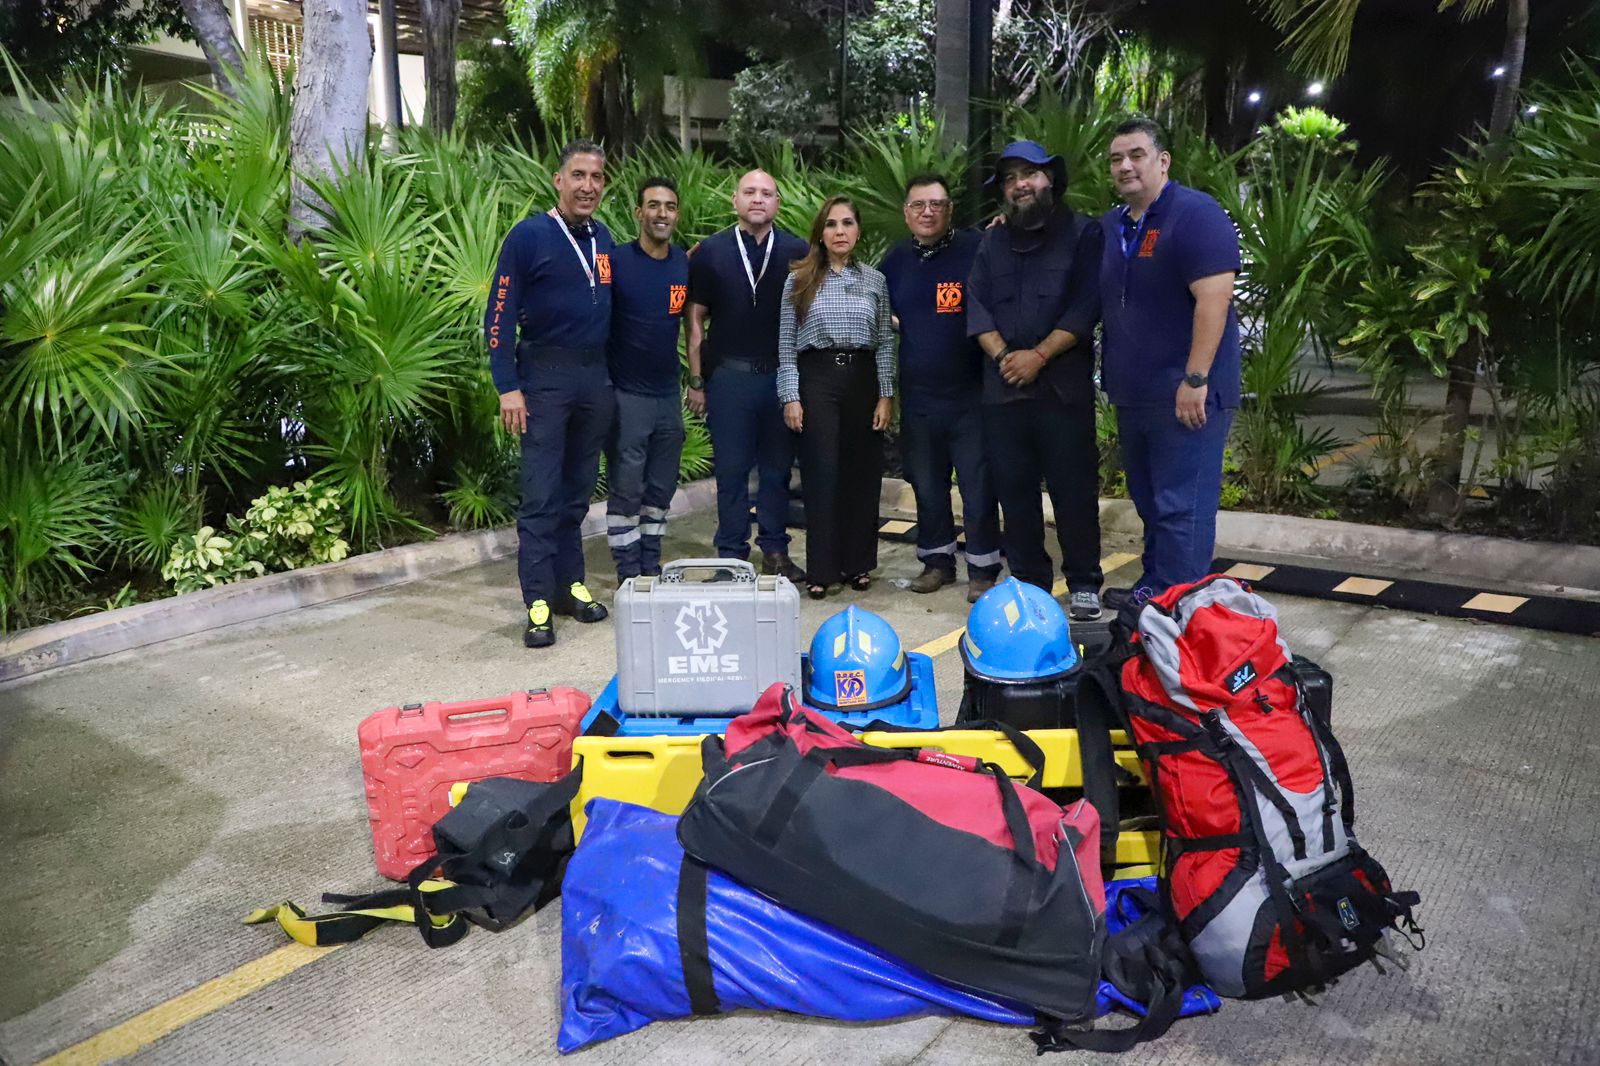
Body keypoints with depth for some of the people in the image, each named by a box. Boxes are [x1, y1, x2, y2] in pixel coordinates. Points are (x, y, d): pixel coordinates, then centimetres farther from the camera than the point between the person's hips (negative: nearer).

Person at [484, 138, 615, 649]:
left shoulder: (602, 239, 11)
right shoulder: (528, 236, -6)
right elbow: (500, 316, -8)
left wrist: (613, 375, 11)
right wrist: (508, 388, -14)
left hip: (596, 376, 5)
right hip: (546, 376, -5)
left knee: (578, 490, 10)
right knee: (542, 493, -5)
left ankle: (570, 584, 19)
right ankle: (539, 602, -1)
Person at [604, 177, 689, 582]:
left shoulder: (686, 264, 5)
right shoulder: (616, 261, -8)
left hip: (669, 394, 5)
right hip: (626, 394, -4)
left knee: (661, 488, 12)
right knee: (625, 490, 1)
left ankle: (651, 567, 25)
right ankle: (628, 574, 12)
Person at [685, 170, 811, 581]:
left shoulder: (797, 252, 4)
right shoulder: (711, 251, 3)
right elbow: (695, 319, 4)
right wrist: (695, 381, 0)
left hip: (782, 375, 1)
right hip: (728, 375, -1)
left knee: (778, 468, 8)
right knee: (731, 470, 5)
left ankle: (775, 551, 20)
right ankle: (731, 556, 15)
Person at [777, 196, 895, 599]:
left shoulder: (875, 281, 8)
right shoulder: (799, 279, 3)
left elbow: (885, 342, 8)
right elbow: (786, 343, 2)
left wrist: (886, 395, 1)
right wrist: (790, 397, -4)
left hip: (863, 379, 2)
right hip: (816, 379, -2)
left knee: (863, 474, 4)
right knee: (821, 474, -2)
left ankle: (858, 563, 17)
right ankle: (821, 570, 6)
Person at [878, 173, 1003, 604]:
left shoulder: (977, 249, -7)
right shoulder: (896, 259, 9)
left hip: (970, 393, -4)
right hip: (917, 395, 5)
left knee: (978, 485, 1)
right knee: (926, 484, 14)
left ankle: (983, 568, 13)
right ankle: (937, 560, 28)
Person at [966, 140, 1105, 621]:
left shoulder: (1082, 233, 4)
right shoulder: (993, 243, 18)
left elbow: (1085, 305, -6)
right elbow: (977, 305, 8)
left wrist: (1039, 355, -13)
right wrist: (1001, 354, -8)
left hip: (1064, 385, -4)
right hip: (1003, 387, 4)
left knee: (1074, 487, -1)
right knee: (1014, 489, 7)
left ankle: (1083, 584, 9)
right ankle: (1030, 581, 18)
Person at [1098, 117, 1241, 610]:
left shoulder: (1197, 214, -11)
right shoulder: (1109, 225, 14)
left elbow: (1214, 300, -19)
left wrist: (1195, 381, -23)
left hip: (1185, 394, -8)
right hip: (1132, 394, 8)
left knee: (1180, 508, -6)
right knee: (1148, 502, 16)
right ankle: (1153, 586, 28)